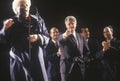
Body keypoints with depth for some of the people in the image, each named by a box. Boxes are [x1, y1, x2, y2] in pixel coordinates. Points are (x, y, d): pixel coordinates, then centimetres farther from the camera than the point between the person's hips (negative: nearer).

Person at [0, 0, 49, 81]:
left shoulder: (38, 20, 11)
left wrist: (38, 38, -10)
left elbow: (47, 38, 10)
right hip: (19, 62, -1)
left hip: (36, 61, 2)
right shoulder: (10, 23, 6)